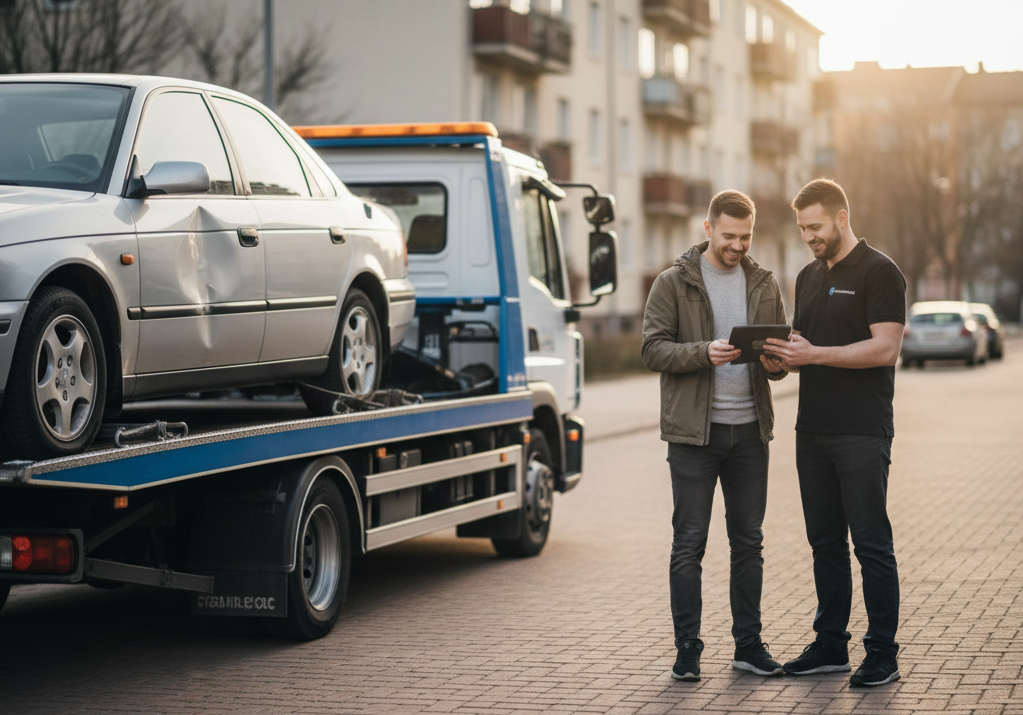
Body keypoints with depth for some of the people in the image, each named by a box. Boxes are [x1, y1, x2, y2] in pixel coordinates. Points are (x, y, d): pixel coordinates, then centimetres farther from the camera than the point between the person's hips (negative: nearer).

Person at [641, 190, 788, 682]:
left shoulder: (764, 285, 10)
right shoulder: (674, 283, -2)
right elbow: (653, 350, -7)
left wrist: (774, 363, -10)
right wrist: (705, 352, -23)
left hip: (749, 428, 4)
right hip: (693, 429, -4)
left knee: (748, 541, 9)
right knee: (689, 543, -1)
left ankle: (749, 644, 17)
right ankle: (687, 648, 6)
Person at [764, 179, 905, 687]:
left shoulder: (879, 272, -7)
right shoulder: (808, 277, 17)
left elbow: (885, 347, -16)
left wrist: (814, 354, -21)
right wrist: (786, 357, -1)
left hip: (862, 433, -7)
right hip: (812, 429, 7)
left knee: (871, 542, -4)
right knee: (825, 542, 11)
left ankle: (882, 654, 1)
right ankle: (830, 645, 18)